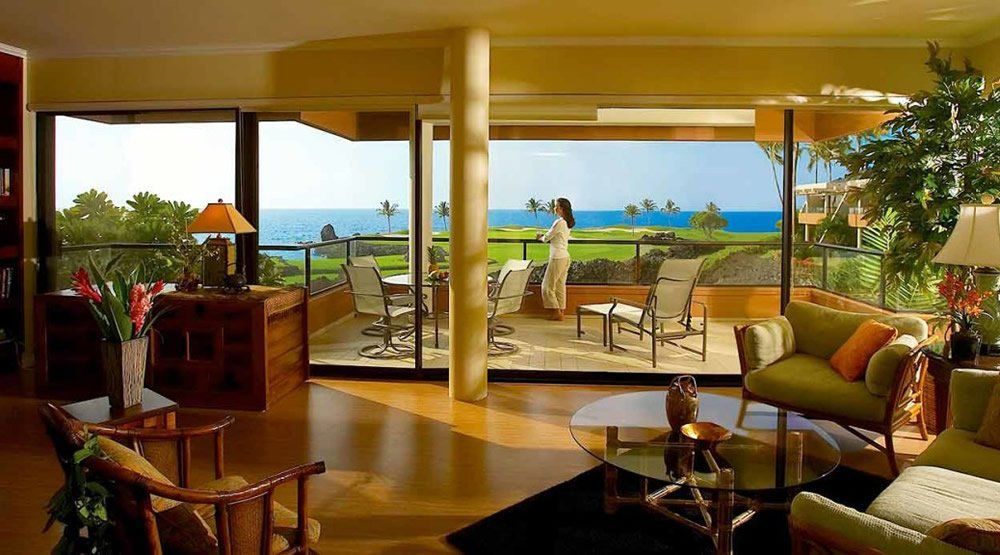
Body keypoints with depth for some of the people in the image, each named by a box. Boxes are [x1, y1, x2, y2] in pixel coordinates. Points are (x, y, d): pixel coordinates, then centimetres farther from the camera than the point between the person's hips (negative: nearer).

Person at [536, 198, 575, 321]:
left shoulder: (559, 222, -17)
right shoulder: (567, 223, 11)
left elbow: (547, 238, -9)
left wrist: (541, 236, 12)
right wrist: (544, 236, 11)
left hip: (557, 258, -9)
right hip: (565, 257, 9)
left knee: (548, 286, -1)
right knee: (560, 285, 13)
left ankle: (557, 312, 0)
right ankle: (561, 311, 15)